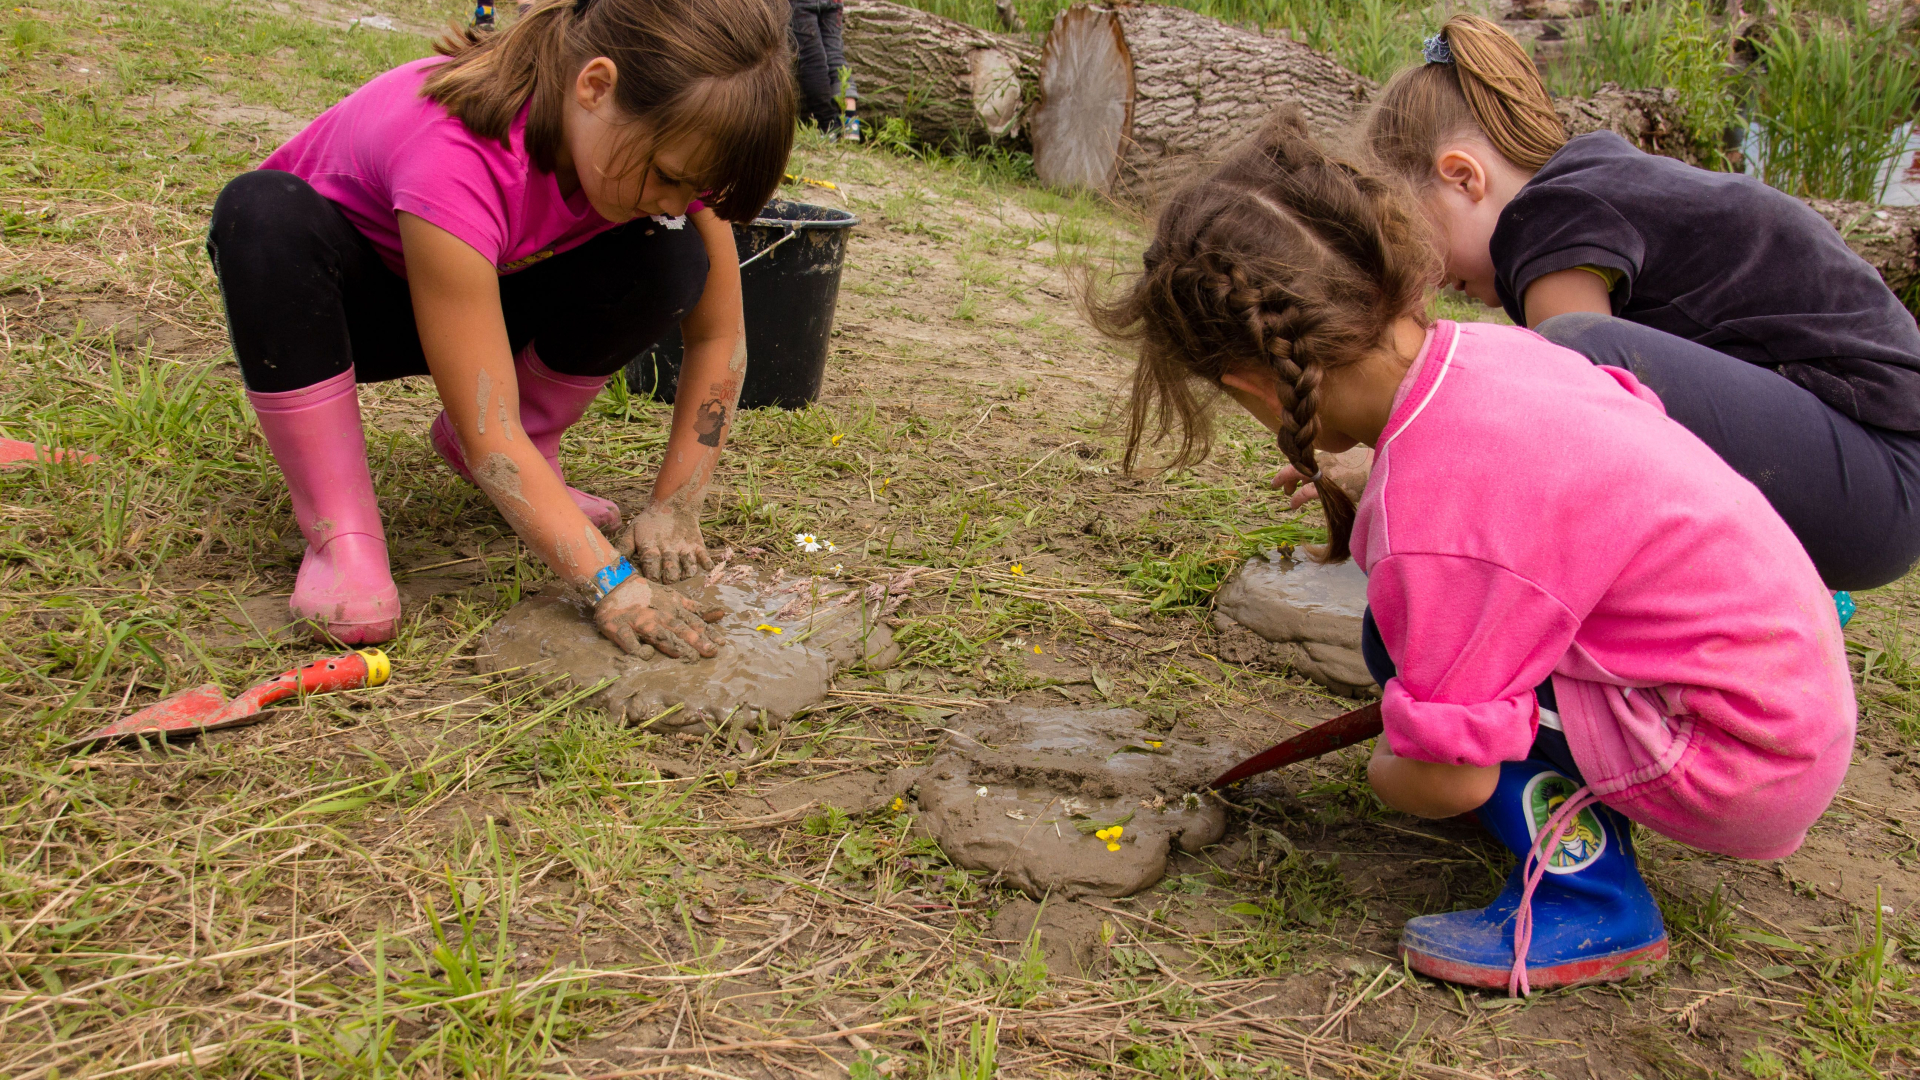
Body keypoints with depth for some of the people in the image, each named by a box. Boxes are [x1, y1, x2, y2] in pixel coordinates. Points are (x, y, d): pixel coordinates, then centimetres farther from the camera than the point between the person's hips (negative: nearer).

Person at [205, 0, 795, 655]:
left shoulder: (665, 135, -24)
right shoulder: (453, 156, -40)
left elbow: (719, 336, -15)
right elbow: (488, 434, -39)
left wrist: (674, 508, -21)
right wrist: (611, 582, -42)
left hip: (493, 287, 4)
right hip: (332, 299, -4)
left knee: (671, 257, -23)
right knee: (267, 211, -38)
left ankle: (507, 459, -1)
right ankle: (340, 532, -25)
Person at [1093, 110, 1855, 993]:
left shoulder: (1434, 508, -29)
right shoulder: (1483, 349, -6)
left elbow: (1448, 780, -23)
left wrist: (1384, 776, 1)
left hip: (1744, 770, -8)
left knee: (1414, 645, -15)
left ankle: (1591, 900, -7)